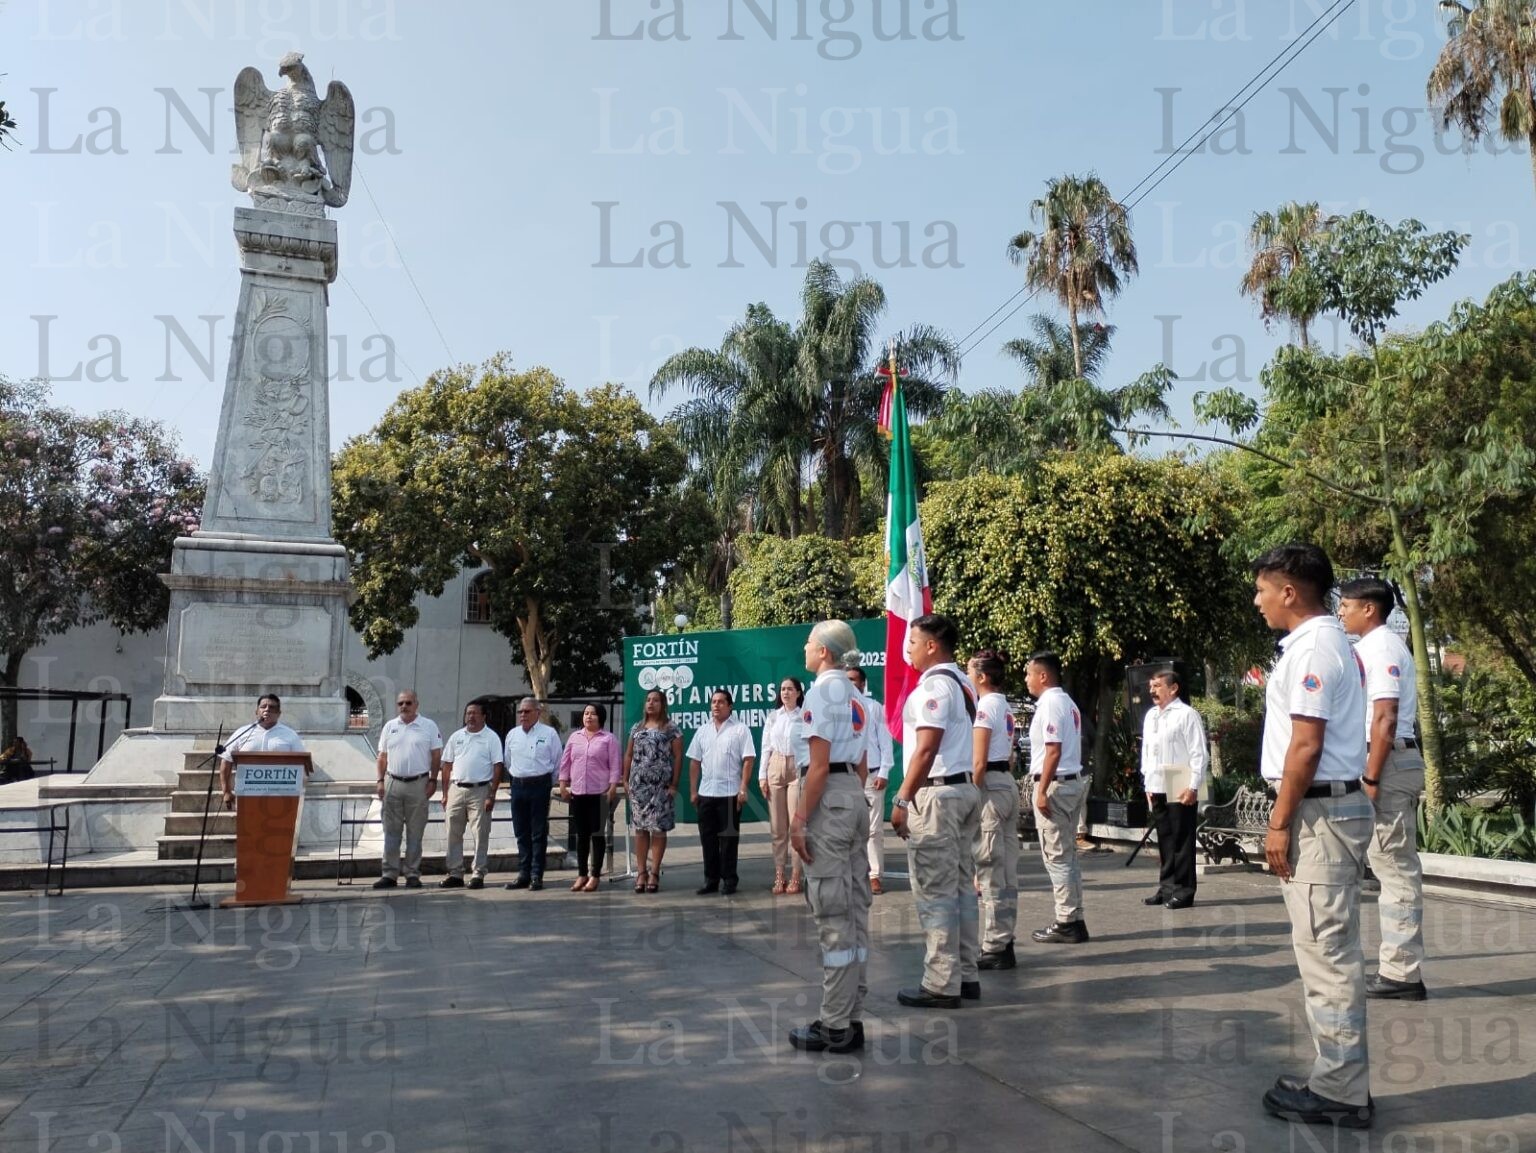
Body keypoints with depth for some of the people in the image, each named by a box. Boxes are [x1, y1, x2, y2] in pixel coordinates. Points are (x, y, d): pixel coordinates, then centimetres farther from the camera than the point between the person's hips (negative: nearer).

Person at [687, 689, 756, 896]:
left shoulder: (740, 729, -3)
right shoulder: (702, 731, 12)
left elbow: (748, 760, -8)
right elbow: (694, 762, 12)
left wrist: (743, 789, -14)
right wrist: (693, 791, 7)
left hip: (730, 793, -5)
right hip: (706, 793, 5)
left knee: (728, 838, 1)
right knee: (707, 838, 8)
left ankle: (729, 880, 10)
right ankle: (711, 879, 17)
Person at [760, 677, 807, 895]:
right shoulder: (773, 717, 10)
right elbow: (766, 747, 10)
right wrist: (762, 775, 3)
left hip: (797, 770, -3)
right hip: (775, 769, 3)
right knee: (777, 826, 4)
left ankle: (795, 877, 1)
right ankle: (779, 876, 9)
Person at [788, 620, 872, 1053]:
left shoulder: (823, 691, -11)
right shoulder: (854, 695, 16)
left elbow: (819, 764, -16)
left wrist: (800, 820, -15)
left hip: (829, 796, -9)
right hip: (855, 794, 9)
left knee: (832, 914, -5)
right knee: (854, 911, 11)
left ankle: (835, 1026, 1)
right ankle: (850, 1017, 19)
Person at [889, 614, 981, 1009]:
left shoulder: (934, 685, -14)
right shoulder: (962, 683, 16)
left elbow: (926, 749, -20)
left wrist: (902, 799, -17)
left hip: (937, 793, -10)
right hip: (965, 788, 10)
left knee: (935, 892, -4)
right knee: (961, 887, 13)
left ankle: (941, 985, 1)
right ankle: (965, 976, 20)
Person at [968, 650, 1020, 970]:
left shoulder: (984, 706, -12)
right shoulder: (1005, 708, 17)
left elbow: (979, 760, -17)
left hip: (989, 785, -10)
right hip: (1008, 784, 10)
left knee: (990, 869, -6)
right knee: (1007, 869, 12)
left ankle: (995, 948, -2)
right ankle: (1004, 941, 19)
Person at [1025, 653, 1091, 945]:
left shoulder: (1050, 704, -14)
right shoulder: (1066, 702, 17)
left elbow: (1053, 751, -21)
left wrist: (1042, 790, -21)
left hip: (1055, 783, -10)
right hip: (1073, 781, 10)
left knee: (1056, 856, -5)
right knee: (1067, 855, 14)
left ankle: (1067, 923, -1)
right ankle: (1073, 919, 18)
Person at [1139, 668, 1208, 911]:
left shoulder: (1186, 715, -8)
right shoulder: (1150, 716, 14)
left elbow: (1199, 754, -10)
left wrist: (1193, 786, -14)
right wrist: (1147, 783, 15)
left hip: (1180, 789, -7)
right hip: (1157, 788, 7)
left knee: (1181, 841, 0)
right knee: (1164, 840, 13)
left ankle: (1183, 891, 7)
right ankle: (1167, 887, 21)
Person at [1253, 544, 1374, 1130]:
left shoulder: (1313, 648, -15)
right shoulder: (1328, 642, 16)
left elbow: (1306, 745, -20)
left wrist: (1280, 822, -16)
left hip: (1319, 811, -11)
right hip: (1330, 807, 11)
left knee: (1327, 950, -4)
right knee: (1331, 948, 15)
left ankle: (1339, 1092, 5)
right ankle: (1341, 1079, 25)